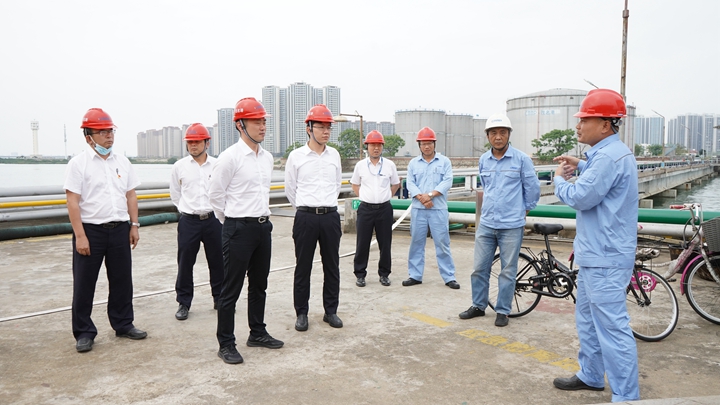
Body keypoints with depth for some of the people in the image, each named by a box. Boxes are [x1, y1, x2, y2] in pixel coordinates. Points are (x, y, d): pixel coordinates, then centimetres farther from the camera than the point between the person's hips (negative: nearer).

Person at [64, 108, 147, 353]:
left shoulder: (122, 162, 9)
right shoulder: (78, 164, -6)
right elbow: (72, 202, -10)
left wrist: (134, 226, 7)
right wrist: (80, 236, -15)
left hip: (120, 230, 5)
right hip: (90, 230, -4)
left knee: (122, 281, 12)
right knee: (84, 284, 4)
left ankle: (123, 324, 25)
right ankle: (84, 333, 17)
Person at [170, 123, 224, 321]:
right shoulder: (179, 166, 2)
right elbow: (175, 194, 13)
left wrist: (214, 210, 9)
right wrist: (188, 210, 12)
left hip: (213, 219, 0)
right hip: (188, 221, 0)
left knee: (218, 261, 8)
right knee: (185, 263, 5)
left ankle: (220, 298, 25)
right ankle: (183, 303, 19)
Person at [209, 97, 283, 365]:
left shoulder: (267, 157, 9)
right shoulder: (230, 157, -12)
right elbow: (216, 196, -6)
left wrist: (262, 218, 17)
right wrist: (234, 223, 3)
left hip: (263, 227, 7)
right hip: (239, 229, -7)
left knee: (259, 284, 16)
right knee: (231, 289, 2)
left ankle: (257, 333, 31)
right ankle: (226, 344, 14)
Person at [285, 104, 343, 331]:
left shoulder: (334, 155, 7)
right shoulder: (296, 156, -2)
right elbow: (290, 189, 6)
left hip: (331, 216, 3)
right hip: (305, 218, -3)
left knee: (332, 266, 9)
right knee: (303, 267, 5)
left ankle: (331, 311, 22)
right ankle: (301, 313, 17)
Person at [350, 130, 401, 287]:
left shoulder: (390, 165, 2)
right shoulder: (360, 165, 2)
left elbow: (395, 184, 15)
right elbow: (355, 184, 15)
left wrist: (385, 197, 6)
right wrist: (364, 197, 5)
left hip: (384, 209, 0)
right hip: (365, 209, 0)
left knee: (385, 243, 6)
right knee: (362, 243, 3)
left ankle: (384, 274, 20)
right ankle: (360, 274, 14)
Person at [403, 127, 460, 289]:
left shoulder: (444, 161, 6)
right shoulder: (413, 163, 11)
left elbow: (447, 182, -5)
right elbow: (410, 184, 2)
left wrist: (430, 194, -16)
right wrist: (421, 198, -14)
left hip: (438, 209, -2)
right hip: (418, 209, 2)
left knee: (442, 243, -1)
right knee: (416, 243, 7)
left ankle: (449, 277, 7)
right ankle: (415, 276, 16)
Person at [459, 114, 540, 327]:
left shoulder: (521, 159, -7)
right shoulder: (483, 160, 7)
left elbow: (532, 188, 3)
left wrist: (522, 210, 10)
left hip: (511, 226, -4)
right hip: (486, 224, 4)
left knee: (508, 271, 6)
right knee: (479, 268, 9)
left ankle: (502, 311, 19)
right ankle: (478, 306, 25)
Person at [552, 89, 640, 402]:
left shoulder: (610, 156, -21)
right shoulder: (608, 151, 13)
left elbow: (580, 198, -22)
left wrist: (559, 180, -3)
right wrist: (579, 165, 17)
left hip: (605, 258, -12)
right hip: (596, 253, 12)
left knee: (612, 327, -7)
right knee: (588, 318, 21)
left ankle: (626, 396, 1)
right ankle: (590, 376, 35)